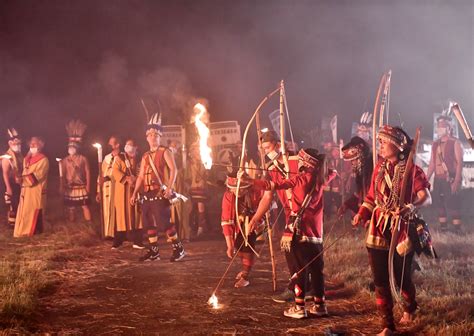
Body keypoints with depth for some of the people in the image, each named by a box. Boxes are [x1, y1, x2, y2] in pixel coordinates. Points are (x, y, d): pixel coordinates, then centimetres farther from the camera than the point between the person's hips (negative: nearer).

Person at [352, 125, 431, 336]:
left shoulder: (412, 171, -9)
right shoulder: (379, 168, 7)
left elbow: (426, 197, -21)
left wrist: (412, 207, -40)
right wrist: (362, 213, -1)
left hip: (402, 229, -4)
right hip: (379, 229, 4)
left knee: (402, 276, 7)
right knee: (380, 280, 1)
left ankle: (410, 308, 40)